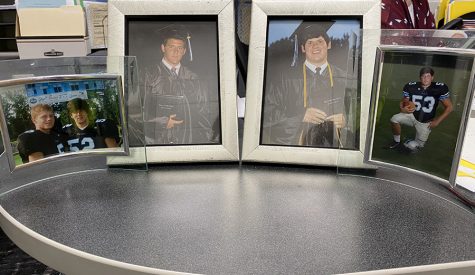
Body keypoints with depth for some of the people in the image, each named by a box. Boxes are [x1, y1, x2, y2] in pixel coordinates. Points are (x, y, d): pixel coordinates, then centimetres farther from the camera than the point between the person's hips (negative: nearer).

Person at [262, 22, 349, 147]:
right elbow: (266, 113, -2)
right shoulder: (286, 78, 3)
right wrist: (300, 116, -12)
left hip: (332, 146, 3)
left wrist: (345, 119, -4)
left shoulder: (343, 78, 10)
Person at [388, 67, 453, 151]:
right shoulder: (411, 87, -12)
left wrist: (437, 121, -12)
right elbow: (403, 102, -1)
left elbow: (449, 107, -8)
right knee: (394, 119, -26)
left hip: (426, 122, -1)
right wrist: (403, 109, -26)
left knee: (413, 146, -7)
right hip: (411, 115, 1)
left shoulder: (440, 88, -17)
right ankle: (397, 141, 1)